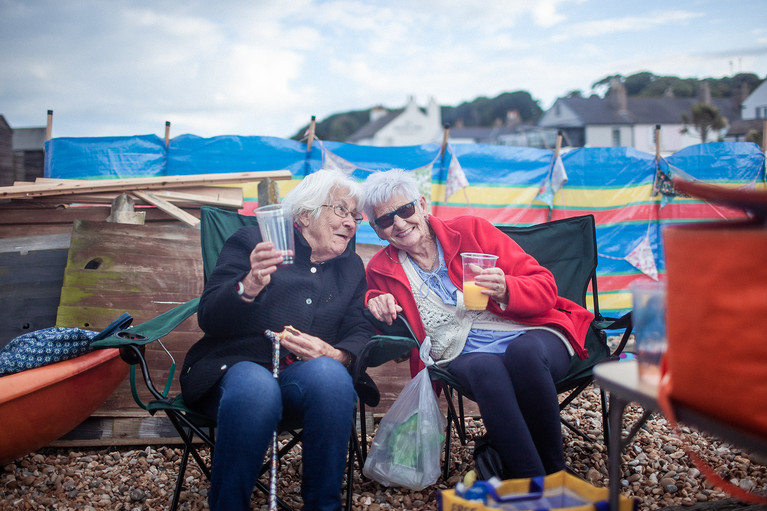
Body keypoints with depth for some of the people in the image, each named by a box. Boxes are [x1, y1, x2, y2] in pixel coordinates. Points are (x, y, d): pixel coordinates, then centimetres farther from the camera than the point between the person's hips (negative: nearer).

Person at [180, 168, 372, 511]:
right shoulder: (251, 242, 8)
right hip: (238, 366, -2)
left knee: (329, 374, -33)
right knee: (256, 388, -38)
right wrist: (249, 286, -22)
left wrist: (335, 355, -12)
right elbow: (209, 318, -1)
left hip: (306, 378, 3)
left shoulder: (352, 268, 22)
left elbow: (361, 332, 12)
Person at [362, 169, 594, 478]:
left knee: (524, 351, -35)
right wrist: (374, 301, 0)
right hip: (463, 356, 0)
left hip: (532, 335, 0)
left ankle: (555, 471, -16)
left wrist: (505, 290, -19)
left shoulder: (471, 229, 4)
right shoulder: (381, 270, 10)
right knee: (486, 368, -35)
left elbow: (544, 287, 3)